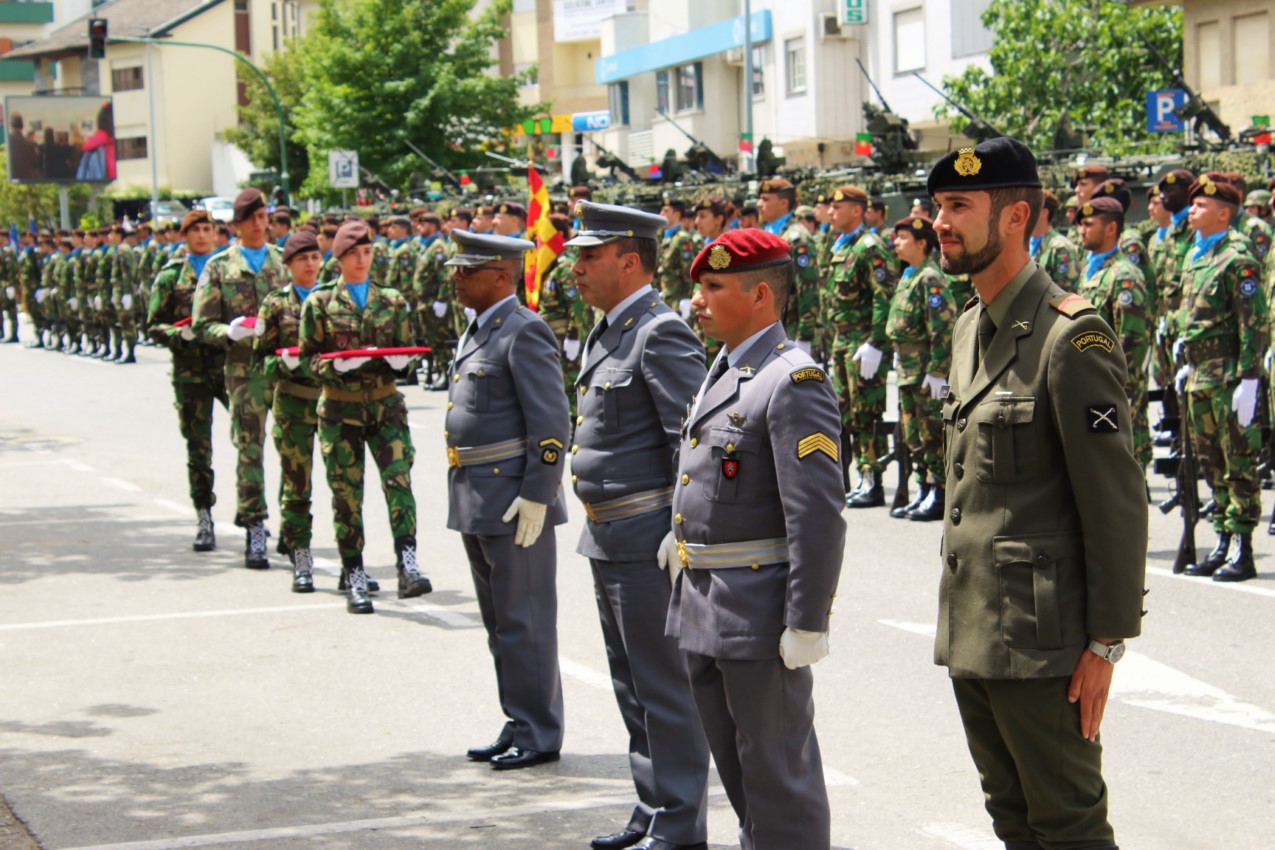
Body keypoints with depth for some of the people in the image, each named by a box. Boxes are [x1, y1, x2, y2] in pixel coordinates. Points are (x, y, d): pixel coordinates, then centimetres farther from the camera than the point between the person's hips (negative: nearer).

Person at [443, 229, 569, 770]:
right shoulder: (475, 334, 17)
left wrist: (535, 496, -22)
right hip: (477, 502, 10)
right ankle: (518, 726, 23)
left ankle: (539, 735, 5)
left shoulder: (524, 333, -13)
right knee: (499, 623, 15)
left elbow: (552, 422, -19)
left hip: (514, 501, -10)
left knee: (524, 623, -3)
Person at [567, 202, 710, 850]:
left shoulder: (662, 333, -15)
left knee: (665, 689, -2)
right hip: (610, 542, 10)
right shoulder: (608, 333, 15)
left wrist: (682, 535, -23)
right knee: (633, 686, 17)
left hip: (649, 544, -10)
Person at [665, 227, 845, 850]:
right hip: (704, 611, 10)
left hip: (759, 618, -10)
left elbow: (818, 516, -23)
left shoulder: (793, 381, -18)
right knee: (734, 765, 20)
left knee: (777, 774, 0)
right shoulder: (722, 372, 12)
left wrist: (806, 625, -24)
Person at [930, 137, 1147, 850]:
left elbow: (1117, 501, -16)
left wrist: (1108, 641, -16)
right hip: (970, 631, 9)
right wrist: (958, 615, 18)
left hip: (1041, 642, -9)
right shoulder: (971, 328, 13)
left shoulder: (1071, 336, -15)